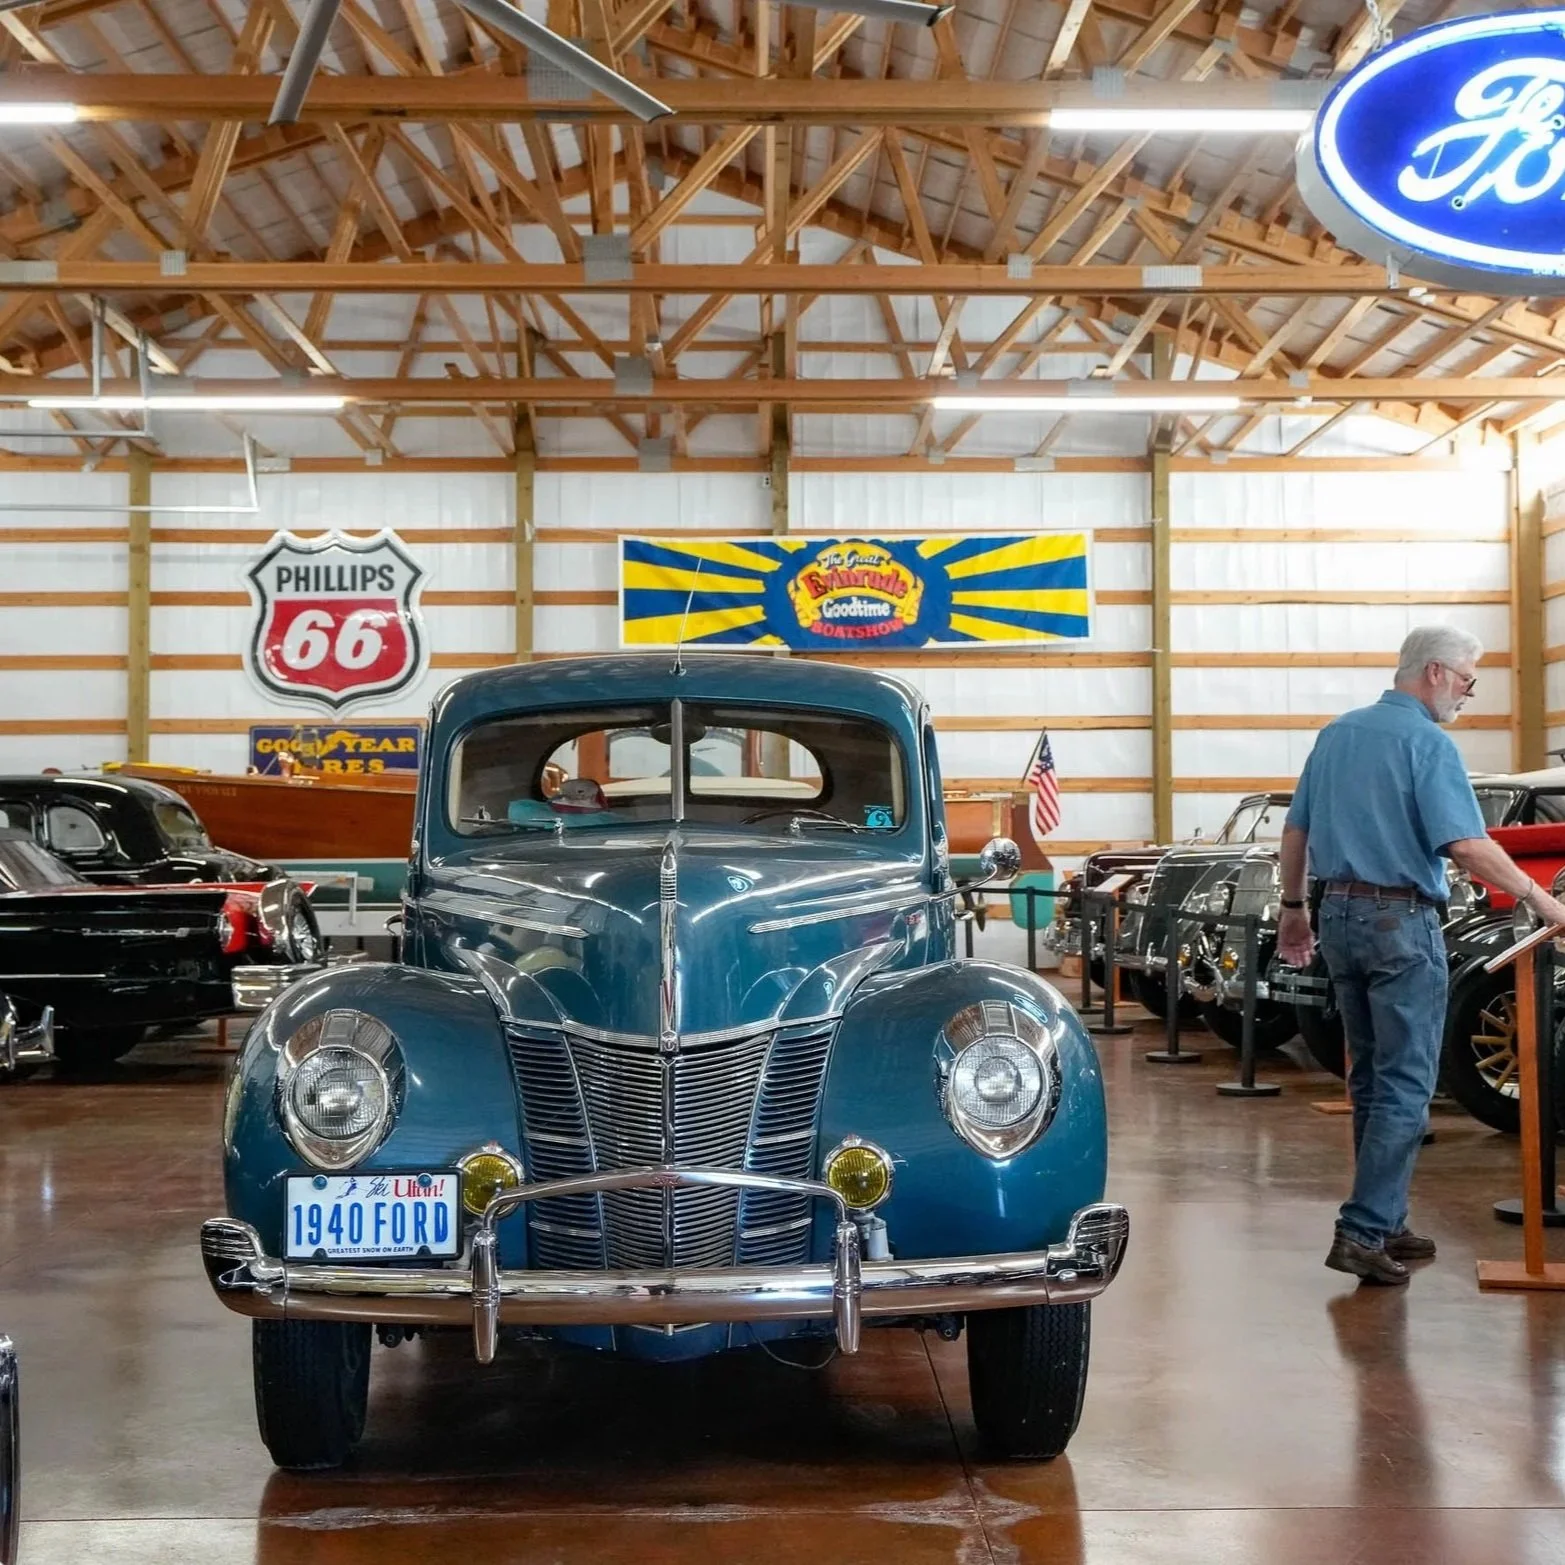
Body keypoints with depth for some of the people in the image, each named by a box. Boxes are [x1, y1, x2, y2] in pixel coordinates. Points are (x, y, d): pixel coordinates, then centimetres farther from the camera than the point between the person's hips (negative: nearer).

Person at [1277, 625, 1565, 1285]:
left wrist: (1294, 907, 23)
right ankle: (1363, 1231, -9)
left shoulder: (1337, 733, 11)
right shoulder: (1427, 743, -12)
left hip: (1337, 916, 8)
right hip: (1400, 922, -8)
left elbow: (1295, 830, 16)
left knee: (1370, 1079, 15)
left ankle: (1384, 1224, 20)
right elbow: (1466, 845, -21)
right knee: (1406, 1086, -3)